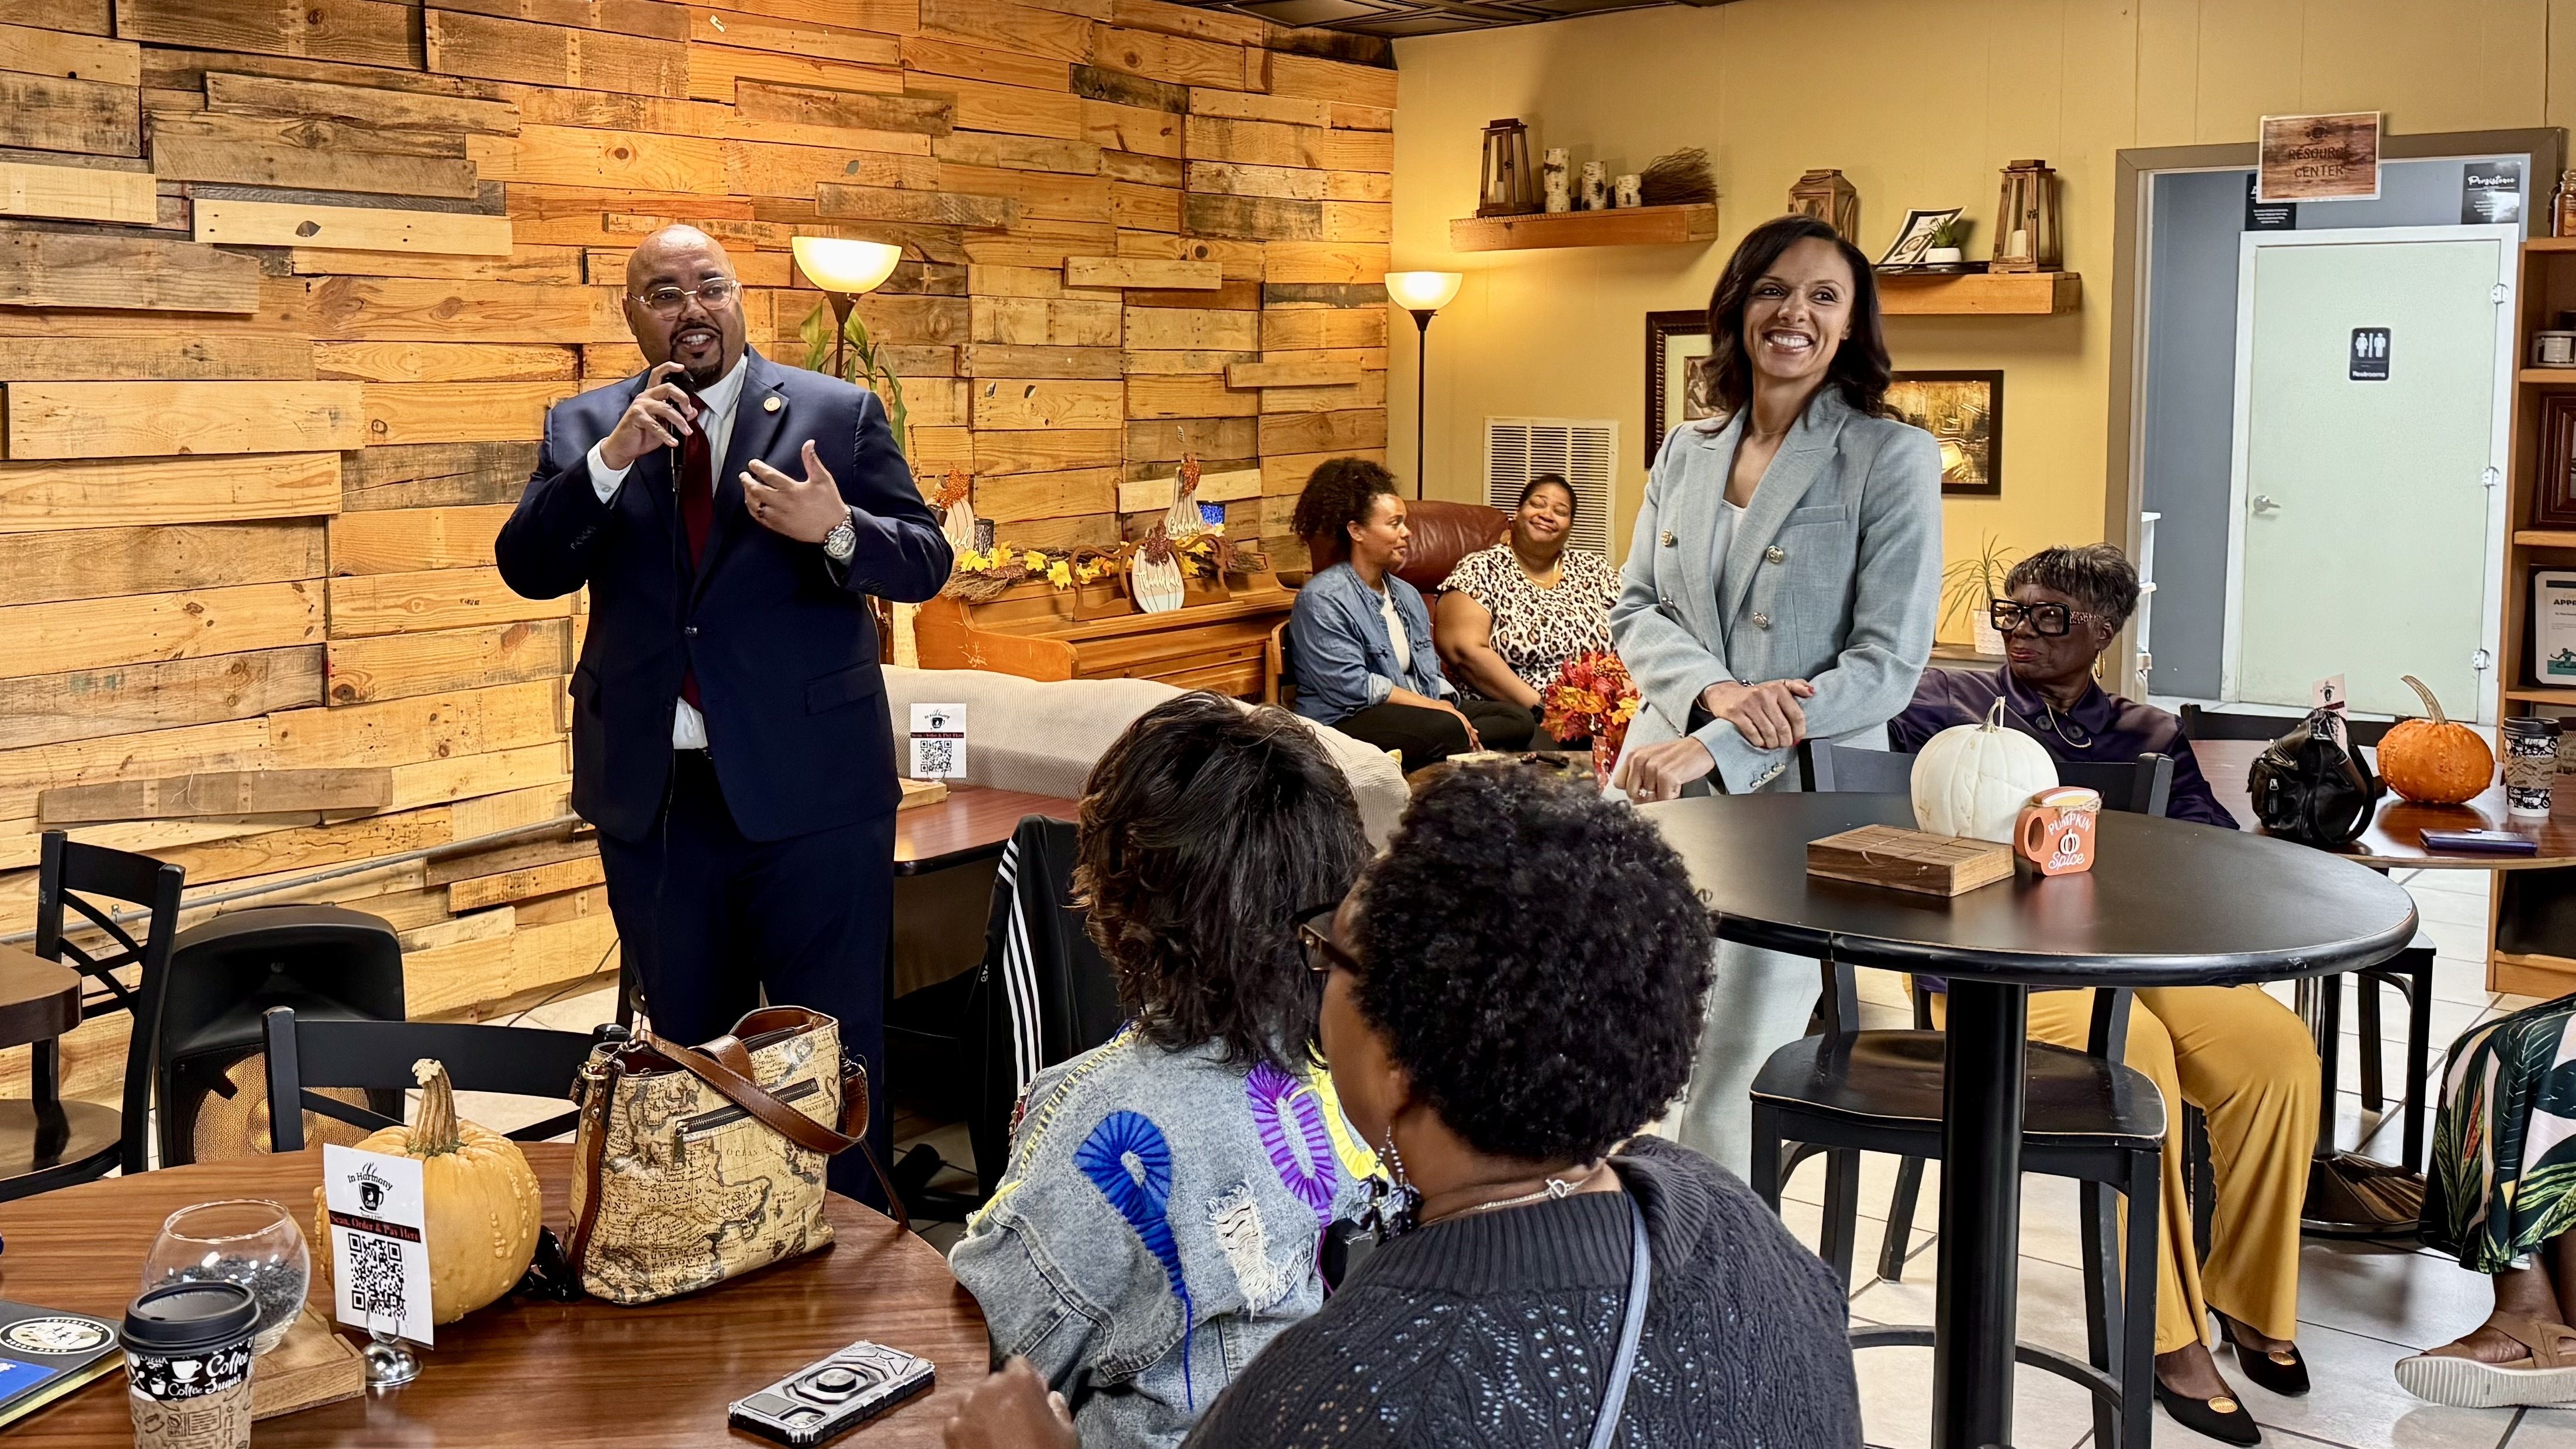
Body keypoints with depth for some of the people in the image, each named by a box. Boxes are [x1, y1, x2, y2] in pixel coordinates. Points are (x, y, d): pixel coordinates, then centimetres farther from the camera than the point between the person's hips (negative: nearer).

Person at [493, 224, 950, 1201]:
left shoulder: (840, 415, 1)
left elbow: (925, 563, -2)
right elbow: (527, 569, -3)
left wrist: (838, 530, -23)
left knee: (834, 1044, 2)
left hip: (810, 788, -3)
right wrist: (612, 458, -18)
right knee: (689, 1044, 16)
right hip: (652, 793, 3)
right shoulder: (583, 428, 7)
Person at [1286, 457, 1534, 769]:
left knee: (1518, 720, -10)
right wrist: (1434, 707, -14)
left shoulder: (1407, 595, 19)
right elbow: (1353, 687, -18)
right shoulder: (1323, 599, -9)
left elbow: (1431, 673, 19)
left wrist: (1448, 706, -5)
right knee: (1445, 730, -37)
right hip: (1345, 722, -9)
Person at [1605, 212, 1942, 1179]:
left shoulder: (1891, 458, -4)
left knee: (1730, 1085, -2)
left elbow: (1887, 663, -10)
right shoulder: (1686, 453, 12)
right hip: (1660, 781, 4)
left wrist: (1716, 750, -17)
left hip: (1798, 799, -4)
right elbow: (1634, 611, 10)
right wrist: (1713, 690, -12)